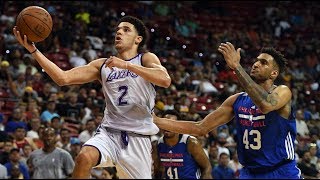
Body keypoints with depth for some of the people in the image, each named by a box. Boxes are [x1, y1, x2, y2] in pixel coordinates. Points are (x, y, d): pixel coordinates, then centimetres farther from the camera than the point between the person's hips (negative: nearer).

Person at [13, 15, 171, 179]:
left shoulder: (146, 59, 3)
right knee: (84, 158, -29)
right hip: (109, 132, 2)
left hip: (138, 137, -2)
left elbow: (165, 80, -19)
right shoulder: (102, 65, 13)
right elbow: (63, 78, 4)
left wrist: (127, 65, -25)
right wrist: (33, 50, -4)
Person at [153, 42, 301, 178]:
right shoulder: (237, 100, 6)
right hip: (250, 172, 4)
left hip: (282, 172, -4)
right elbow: (200, 128, 7)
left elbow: (265, 105, -33)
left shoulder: (282, 92, -9)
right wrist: (156, 120, 0)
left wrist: (236, 66, -33)